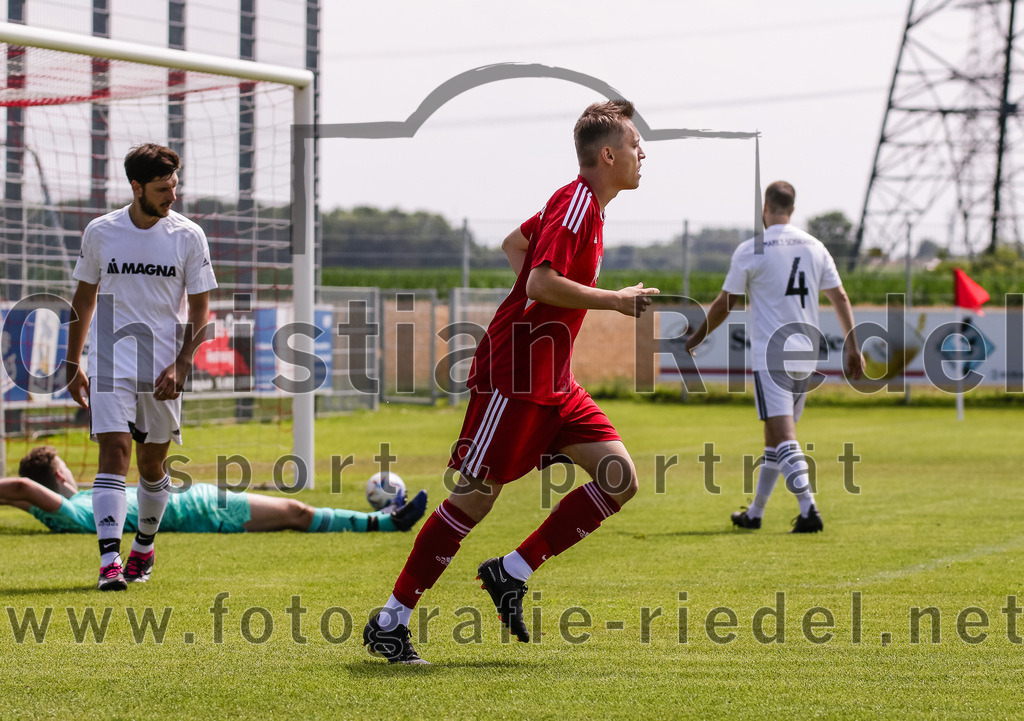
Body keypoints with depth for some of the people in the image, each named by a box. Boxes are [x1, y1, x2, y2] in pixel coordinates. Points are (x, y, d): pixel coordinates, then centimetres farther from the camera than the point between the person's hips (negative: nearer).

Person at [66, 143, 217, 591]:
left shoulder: (188, 236, -2)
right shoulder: (100, 232, 1)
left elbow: (200, 309, 1)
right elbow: (84, 298, 12)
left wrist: (181, 365, -10)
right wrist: (73, 364, 12)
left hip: (163, 368, 1)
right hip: (110, 363, -1)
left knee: (152, 462, 10)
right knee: (114, 451, -14)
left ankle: (144, 546, 34)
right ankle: (109, 561, -20)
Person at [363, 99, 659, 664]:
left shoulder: (581, 204, 15)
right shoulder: (577, 203, -14)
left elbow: (514, 244, 27)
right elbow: (542, 284, -25)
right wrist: (614, 300, -16)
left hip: (551, 380, 10)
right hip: (514, 372, -10)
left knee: (619, 478, -1)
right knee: (476, 495, -7)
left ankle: (510, 574, 4)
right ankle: (390, 620, 2)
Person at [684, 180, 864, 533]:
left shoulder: (751, 250, -6)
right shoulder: (815, 247, 8)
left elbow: (724, 305, 0)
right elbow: (840, 298, 8)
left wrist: (696, 338, 14)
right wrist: (852, 348, 13)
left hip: (770, 356, -6)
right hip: (806, 356, 6)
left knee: (783, 438, -12)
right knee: (775, 437, 15)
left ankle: (809, 509, -26)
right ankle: (754, 513, 25)